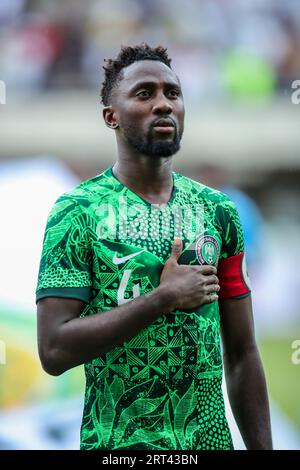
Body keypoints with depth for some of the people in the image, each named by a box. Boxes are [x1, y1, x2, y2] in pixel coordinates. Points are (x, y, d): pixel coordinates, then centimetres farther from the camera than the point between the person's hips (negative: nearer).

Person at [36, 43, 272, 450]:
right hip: (118, 441, -4)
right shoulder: (77, 211, -9)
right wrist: (163, 299, -20)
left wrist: (261, 446, 2)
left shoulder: (218, 210, 4)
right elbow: (54, 350, -17)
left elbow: (242, 355, 7)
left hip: (212, 437, 4)